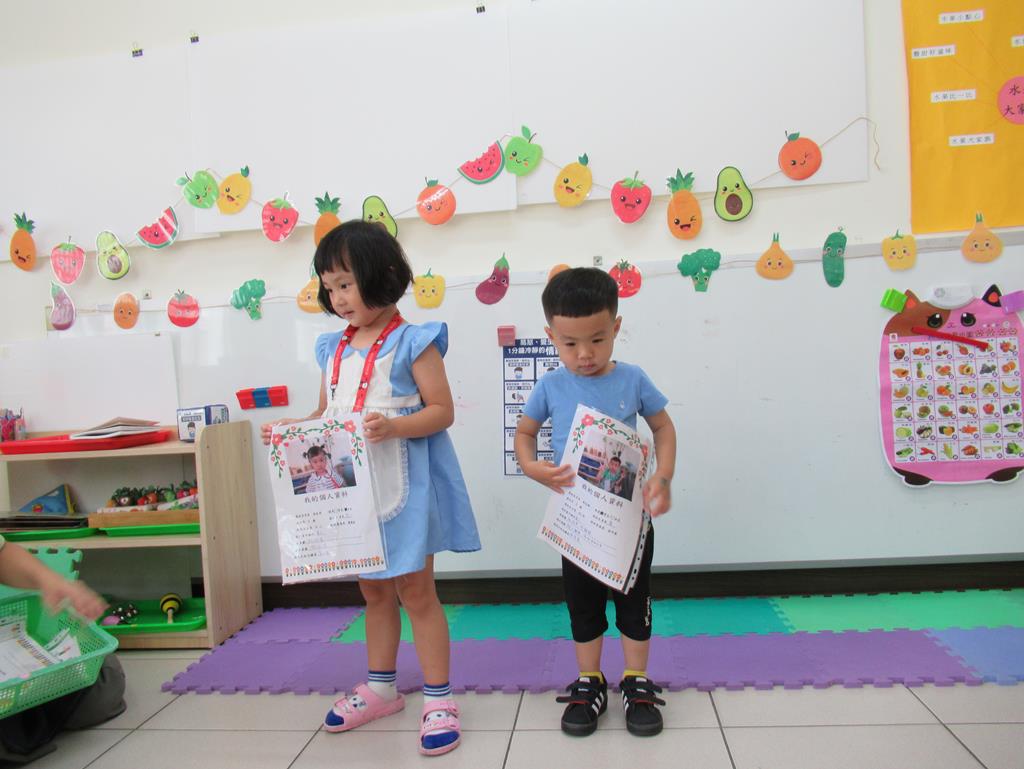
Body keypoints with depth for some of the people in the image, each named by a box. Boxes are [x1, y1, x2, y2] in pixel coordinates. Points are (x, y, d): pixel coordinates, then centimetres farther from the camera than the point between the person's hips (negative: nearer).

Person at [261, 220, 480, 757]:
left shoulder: (411, 343, -11)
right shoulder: (333, 349, 9)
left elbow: (443, 410, -14)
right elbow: (325, 415, 15)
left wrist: (394, 426, -30)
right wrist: (289, 429, -4)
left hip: (403, 486, -6)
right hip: (352, 486, 7)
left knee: (416, 592, 2)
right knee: (374, 592, 19)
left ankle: (438, 699, 17)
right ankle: (381, 688, 36)